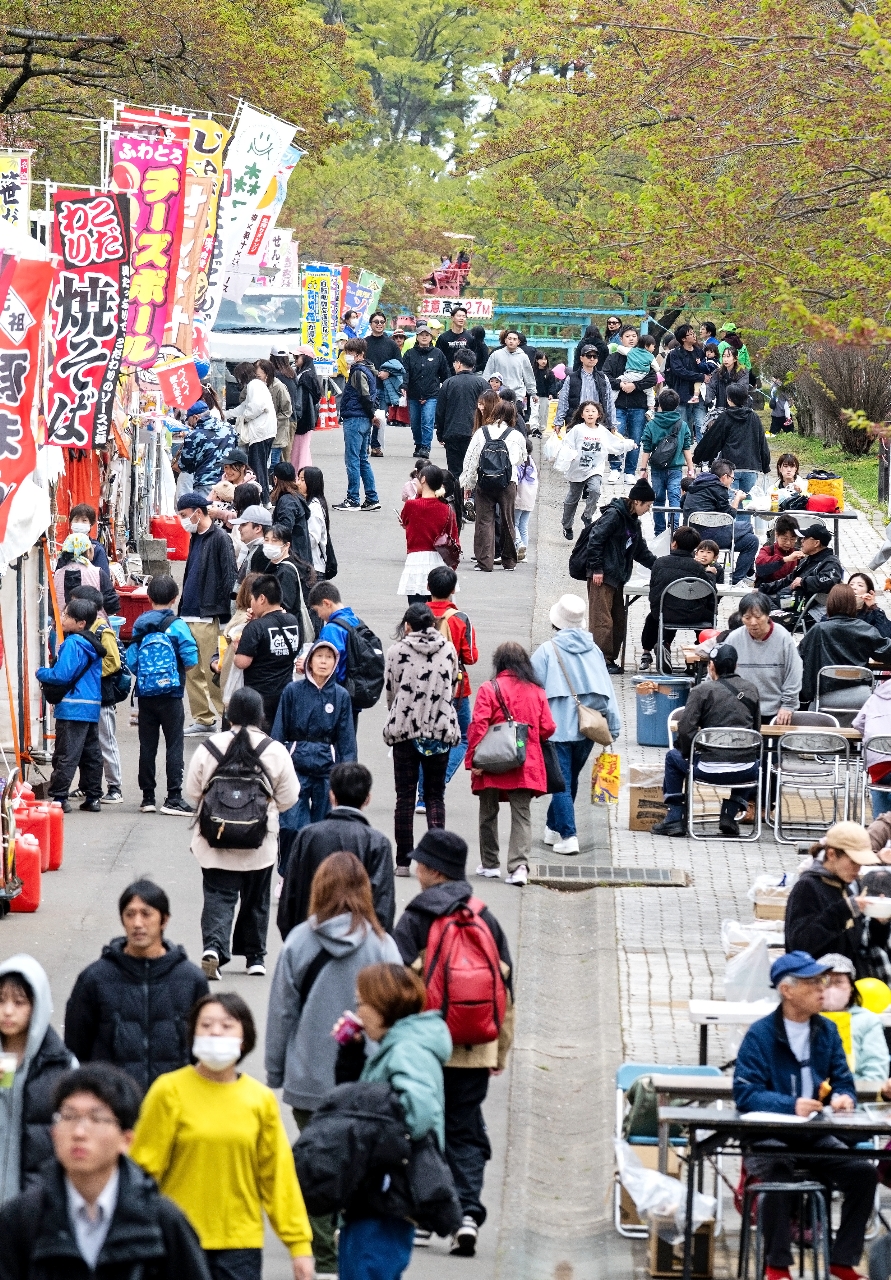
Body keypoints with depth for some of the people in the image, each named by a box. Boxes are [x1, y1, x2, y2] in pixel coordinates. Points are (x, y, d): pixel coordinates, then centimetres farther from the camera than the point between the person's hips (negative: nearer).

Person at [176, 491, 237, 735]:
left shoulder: (220, 538, -9)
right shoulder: (195, 538, 17)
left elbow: (229, 577, -13)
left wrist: (221, 613, -16)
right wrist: (183, 605, 16)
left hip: (208, 617, -9)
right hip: (189, 615, 9)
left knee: (211, 671, -7)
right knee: (191, 671, 8)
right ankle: (203, 719, 15)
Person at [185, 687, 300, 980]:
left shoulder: (208, 748, -8)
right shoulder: (275, 751, -9)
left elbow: (192, 792, 2)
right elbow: (289, 798, 0)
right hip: (260, 844, 1)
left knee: (218, 896, 2)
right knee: (256, 900, 17)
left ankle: (213, 947, -21)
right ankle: (255, 957, 27)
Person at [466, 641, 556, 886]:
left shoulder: (488, 689, -7)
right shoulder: (536, 691, 3)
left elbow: (478, 726, -14)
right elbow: (547, 729, 4)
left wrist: (473, 760, -13)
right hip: (526, 766, 2)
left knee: (488, 813, 14)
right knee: (521, 814, 2)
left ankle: (489, 864, 22)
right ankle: (519, 866, -13)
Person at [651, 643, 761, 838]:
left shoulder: (702, 690, -4)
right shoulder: (751, 689, 7)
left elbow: (685, 729, -9)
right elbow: (756, 728, 13)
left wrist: (688, 754, 10)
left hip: (709, 770, -3)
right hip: (744, 772, 3)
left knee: (673, 756, 28)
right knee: (756, 763, 40)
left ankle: (675, 819, 26)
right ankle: (730, 814, 27)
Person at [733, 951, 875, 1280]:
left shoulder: (827, 1031, 10)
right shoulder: (761, 1034, -6)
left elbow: (843, 1081, 12)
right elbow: (745, 1093, -13)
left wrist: (843, 1098, -13)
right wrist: (792, 1105, -28)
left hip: (818, 1138, 5)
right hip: (770, 1139, -5)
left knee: (863, 1174, -16)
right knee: (779, 1177, -33)